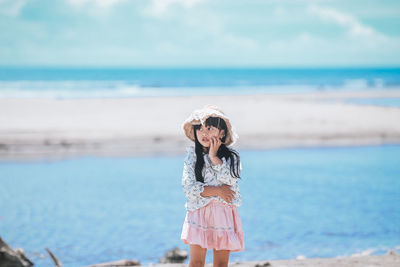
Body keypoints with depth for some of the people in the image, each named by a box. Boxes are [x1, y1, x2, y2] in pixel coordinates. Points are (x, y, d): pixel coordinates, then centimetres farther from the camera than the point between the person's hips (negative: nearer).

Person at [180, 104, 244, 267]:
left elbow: (228, 180, -14)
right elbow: (188, 187, -7)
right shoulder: (192, 156, 3)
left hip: (224, 213, 1)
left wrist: (214, 156, -11)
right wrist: (216, 191, -12)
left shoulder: (231, 156, 4)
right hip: (199, 212, -1)